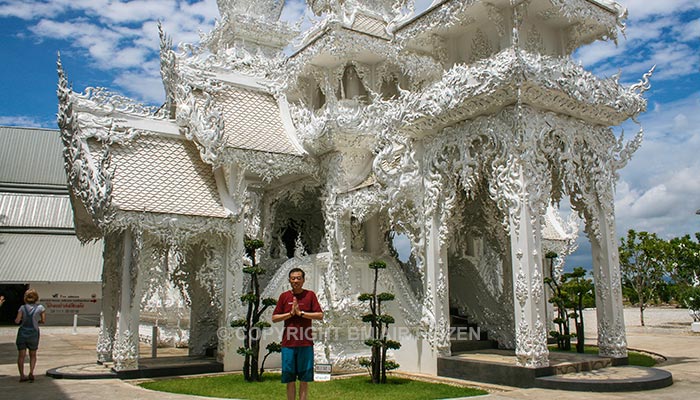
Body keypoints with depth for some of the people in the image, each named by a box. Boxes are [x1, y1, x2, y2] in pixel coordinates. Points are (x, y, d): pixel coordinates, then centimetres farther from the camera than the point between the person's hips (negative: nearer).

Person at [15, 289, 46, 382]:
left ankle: (22, 375, 3)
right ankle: (31, 372, -4)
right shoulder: (40, 308, -3)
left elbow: (17, 321, -7)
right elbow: (43, 321, 0)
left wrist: (23, 320, 14)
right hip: (33, 333, 0)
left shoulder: (23, 308, -2)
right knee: (33, 355, 15)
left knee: (21, 355, 8)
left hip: (22, 333, 0)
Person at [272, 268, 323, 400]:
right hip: (288, 343, 1)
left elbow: (320, 315, -4)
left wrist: (301, 313, -11)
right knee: (289, 379, 5)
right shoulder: (284, 296, 8)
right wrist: (291, 313, -8)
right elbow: (274, 318, 5)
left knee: (304, 379, 4)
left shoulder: (310, 295, 4)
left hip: (306, 343, -1)